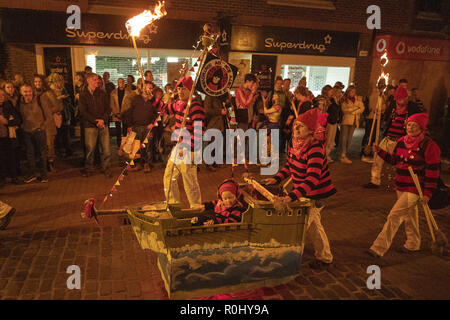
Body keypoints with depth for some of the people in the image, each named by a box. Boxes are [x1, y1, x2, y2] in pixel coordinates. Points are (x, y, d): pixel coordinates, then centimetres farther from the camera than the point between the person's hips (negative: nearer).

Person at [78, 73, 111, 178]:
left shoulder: (102, 93, 10)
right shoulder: (83, 95, 3)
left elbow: (108, 109, 7)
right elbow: (83, 112, -5)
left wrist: (103, 119, -10)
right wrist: (96, 121, -14)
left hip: (103, 125, 2)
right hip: (90, 126, -2)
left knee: (105, 148, 0)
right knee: (90, 148, 1)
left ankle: (106, 168, 13)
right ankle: (88, 168, 18)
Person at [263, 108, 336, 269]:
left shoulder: (315, 149, -28)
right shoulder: (295, 143, -2)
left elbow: (312, 179, -36)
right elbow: (289, 165, 13)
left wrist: (292, 196, -43)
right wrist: (276, 179, 0)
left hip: (314, 193, -7)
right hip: (300, 190, 8)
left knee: (312, 224, 6)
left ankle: (324, 257, 28)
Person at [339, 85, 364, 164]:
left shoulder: (358, 99, 12)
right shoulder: (344, 99, 1)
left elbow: (362, 108, 5)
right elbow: (344, 109, -10)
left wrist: (352, 111, -8)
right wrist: (355, 108, -7)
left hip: (354, 121, 4)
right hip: (345, 120, -4)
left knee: (349, 139, 5)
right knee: (344, 138, -10)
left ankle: (344, 154, 12)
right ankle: (343, 155, -10)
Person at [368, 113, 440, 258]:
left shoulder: (429, 146, -15)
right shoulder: (402, 141, 4)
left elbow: (433, 171, -13)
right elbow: (394, 159, 16)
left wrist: (427, 192, -15)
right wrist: (380, 152, 0)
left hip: (415, 189, -7)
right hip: (401, 186, 7)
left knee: (394, 216, -10)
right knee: (409, 215, 22)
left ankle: (379, 248, -4)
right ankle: (413, 244, 41)